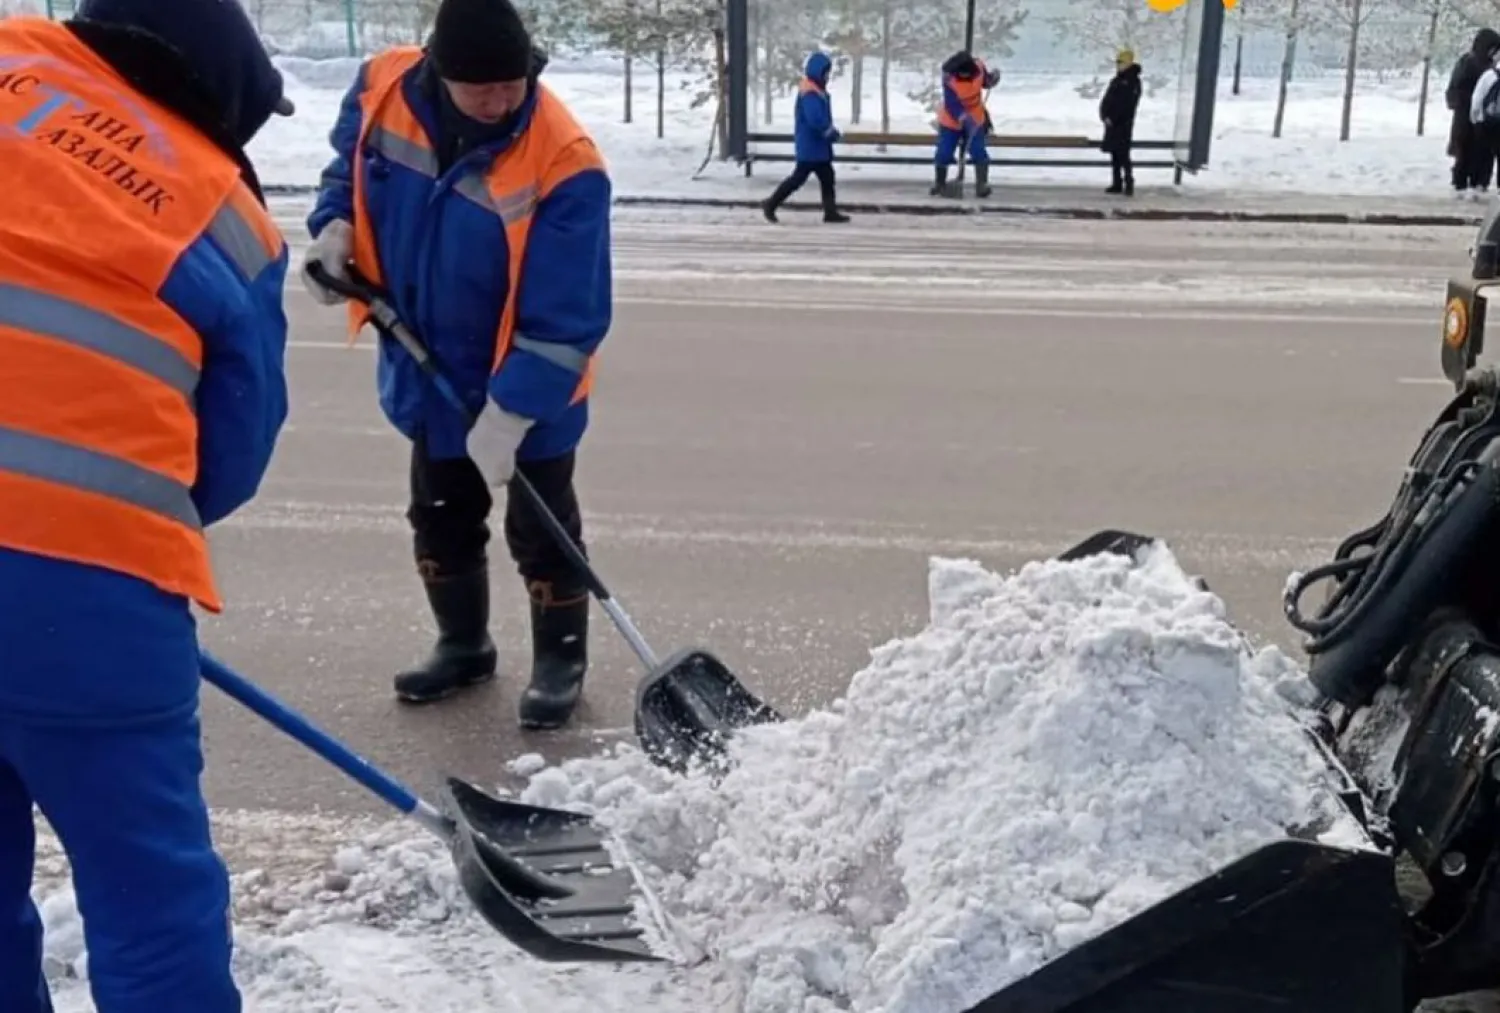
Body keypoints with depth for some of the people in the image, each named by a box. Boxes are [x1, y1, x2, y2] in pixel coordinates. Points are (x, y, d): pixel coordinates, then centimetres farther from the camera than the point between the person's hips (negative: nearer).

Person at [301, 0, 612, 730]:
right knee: (439, 520, 19)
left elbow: (566, 319, -27)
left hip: (529, 389, -5)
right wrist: (335, 227, -9)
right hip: (431, 372, 6)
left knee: (540, 529, 7)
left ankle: (560, 661, 27)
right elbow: (350, 162, 10)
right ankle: (462, 645, 39)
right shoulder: (382, 89, -15)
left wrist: (509, 415, -27)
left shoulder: (563, 164, -30)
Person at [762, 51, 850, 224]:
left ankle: (831, 212, 14)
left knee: (827, 178, 10)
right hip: (811, 146, -10)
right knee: (798, 178, -2)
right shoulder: (809, 94, -21)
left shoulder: (817, 91, 12)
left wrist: (830, 132, 4)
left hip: (818, 145, 10)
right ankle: (771, 204, 8)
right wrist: (832, 132, -19)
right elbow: (816, 120, -31)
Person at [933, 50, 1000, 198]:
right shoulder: (949, 79, -29)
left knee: (979, 153, -6)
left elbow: (985, 82, 5)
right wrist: (964, 119, -44)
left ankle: (982, 185, 7)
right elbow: (952, 105, -32)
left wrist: (993, 78, -17)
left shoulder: (979, 67, -17)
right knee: (944, 153, 2)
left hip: (976, 119, 2)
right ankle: (939, 183, 25)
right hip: (951, 121, -2)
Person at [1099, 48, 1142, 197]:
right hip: (1111, 123, 8)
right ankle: (1116, 184, 14)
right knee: (1114, 155, 9)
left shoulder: (1132, 81, -9)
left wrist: (1112, 118, -19)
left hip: (1123, 124, -8)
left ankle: (1129, 184, -8)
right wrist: (1104, 115, 1)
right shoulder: (1116, 80, 17)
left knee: (1123, 155, -11)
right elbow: (1107, 100, 16)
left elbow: (1127, 104, -17)